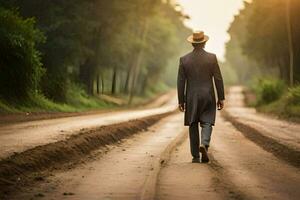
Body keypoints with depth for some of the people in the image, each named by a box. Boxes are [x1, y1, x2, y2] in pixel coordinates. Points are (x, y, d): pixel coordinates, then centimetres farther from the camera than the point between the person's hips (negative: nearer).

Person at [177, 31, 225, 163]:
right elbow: (218, 79, -4)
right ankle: (204, 144, -24)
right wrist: (221, 98, 2)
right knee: (207, 123, 5)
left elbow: (181, 82, -1)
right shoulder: (212, 58, -3)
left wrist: (181, 101, 5)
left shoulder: (184, 59, -1)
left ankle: (196, 156, 8)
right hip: (208, 97, -1)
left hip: (192, 98, 1)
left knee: (193, 126, 9)